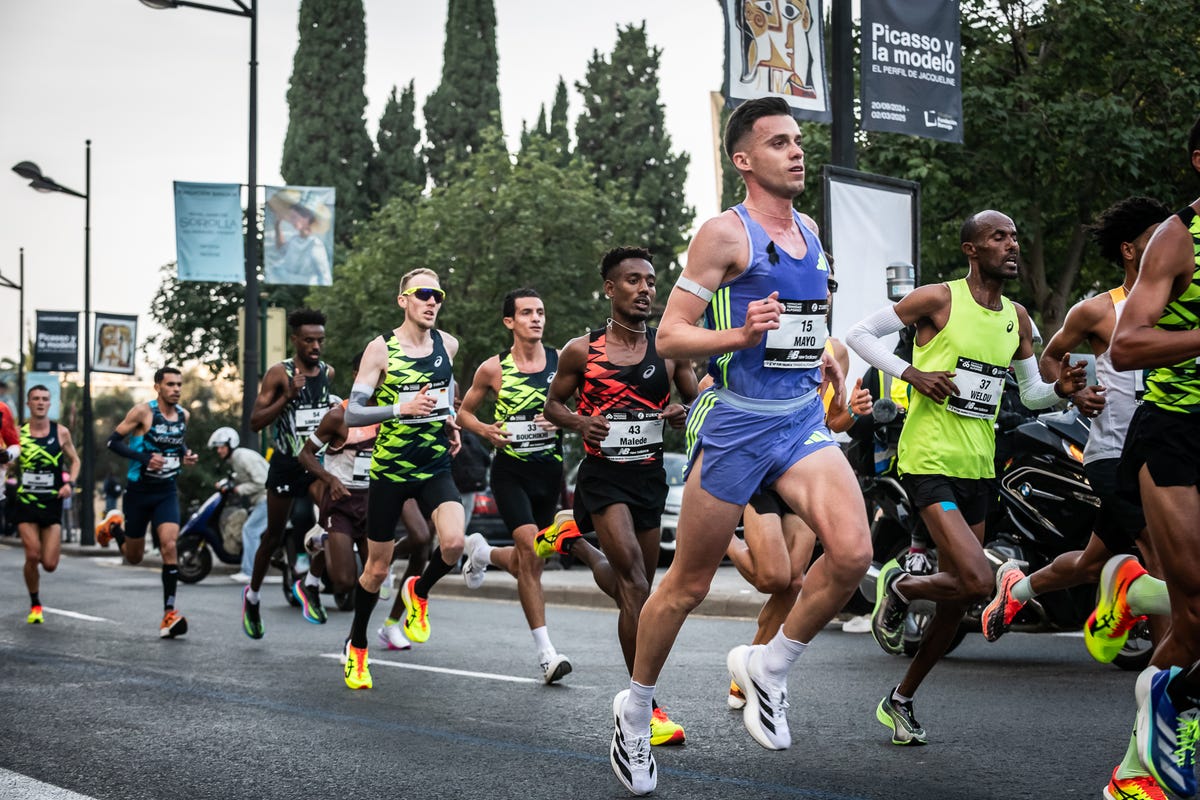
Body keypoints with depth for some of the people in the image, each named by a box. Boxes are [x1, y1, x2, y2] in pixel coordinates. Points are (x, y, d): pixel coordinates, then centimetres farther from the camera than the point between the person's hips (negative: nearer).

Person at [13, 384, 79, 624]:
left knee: (50, 565, -5)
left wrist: (70, 483, -5)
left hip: (52, 504, 1)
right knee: (32, 556, -12)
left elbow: (74, 460, 12)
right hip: (25, 502, -1)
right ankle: (35, 604, 11)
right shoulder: (18, 432, -1)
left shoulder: (61, 432, 0)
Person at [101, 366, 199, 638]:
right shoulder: (144, 411, -13)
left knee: (169, 547, -17)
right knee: (134, 557, 10)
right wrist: (145, 457, -24)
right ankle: (114, 529, 45)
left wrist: (186, 457, 0)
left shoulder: (183, 414, 3)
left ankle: (169, 614, -16)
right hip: (139, 490, -3)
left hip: (167, 492, 3)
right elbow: (113, 440, -12)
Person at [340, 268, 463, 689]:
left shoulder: (448, 345, 4)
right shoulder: (381, 349, -9)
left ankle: (419, 591, 10)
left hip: (435, 468, 3)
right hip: (390, 469, -3)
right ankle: (356, 645, 31)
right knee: (377, 568, 7)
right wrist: (401, 408, -24)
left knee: (454, 543, -23)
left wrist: (449, 420, 9)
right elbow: (352, 414, -11)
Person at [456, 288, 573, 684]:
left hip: (549, 470, 3)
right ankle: (545, 651, -15)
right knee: (530, 550, -19)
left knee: (527, 562, 13)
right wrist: (485, 430, -10)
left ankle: (482, 552, 48)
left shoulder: (562, 362, 0)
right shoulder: (493, 368, -3)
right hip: (511, 469, -3)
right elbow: (464, 411, 10)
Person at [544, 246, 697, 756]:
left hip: (650, 477, 4)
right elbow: (552, 403, 8)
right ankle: (645, 706, -17)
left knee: (630, 590, 17)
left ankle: (572, 539, 48)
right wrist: (579, 422, -13)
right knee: (635, 581, -20)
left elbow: (698, 403, 9)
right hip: (603, 475, -4)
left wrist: (683, 413, -15)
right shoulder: (581, 350, -4)